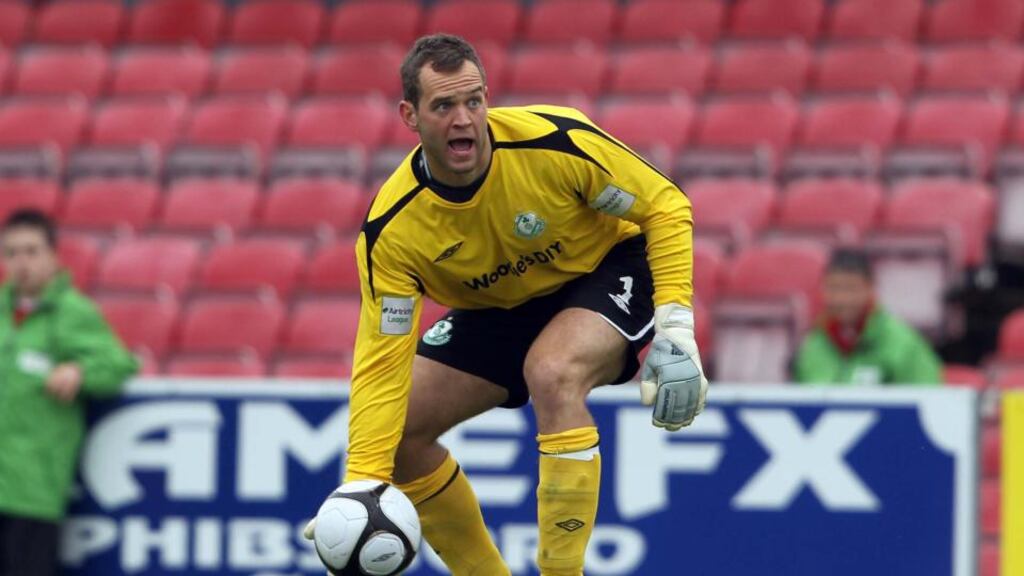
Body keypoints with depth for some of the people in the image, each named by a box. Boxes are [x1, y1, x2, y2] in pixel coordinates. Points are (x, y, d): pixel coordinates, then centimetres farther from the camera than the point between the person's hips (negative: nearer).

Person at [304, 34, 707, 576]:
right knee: (398, 430, -7)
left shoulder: (557, 142, -32)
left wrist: (676, 327, -27)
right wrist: (361, 486, -32)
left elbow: (665, 206, -18)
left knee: (552, 373, -35)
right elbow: (382, 361, -22)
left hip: (608, 269, -4)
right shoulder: (391, 230, -25)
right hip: (498, 307, 4)